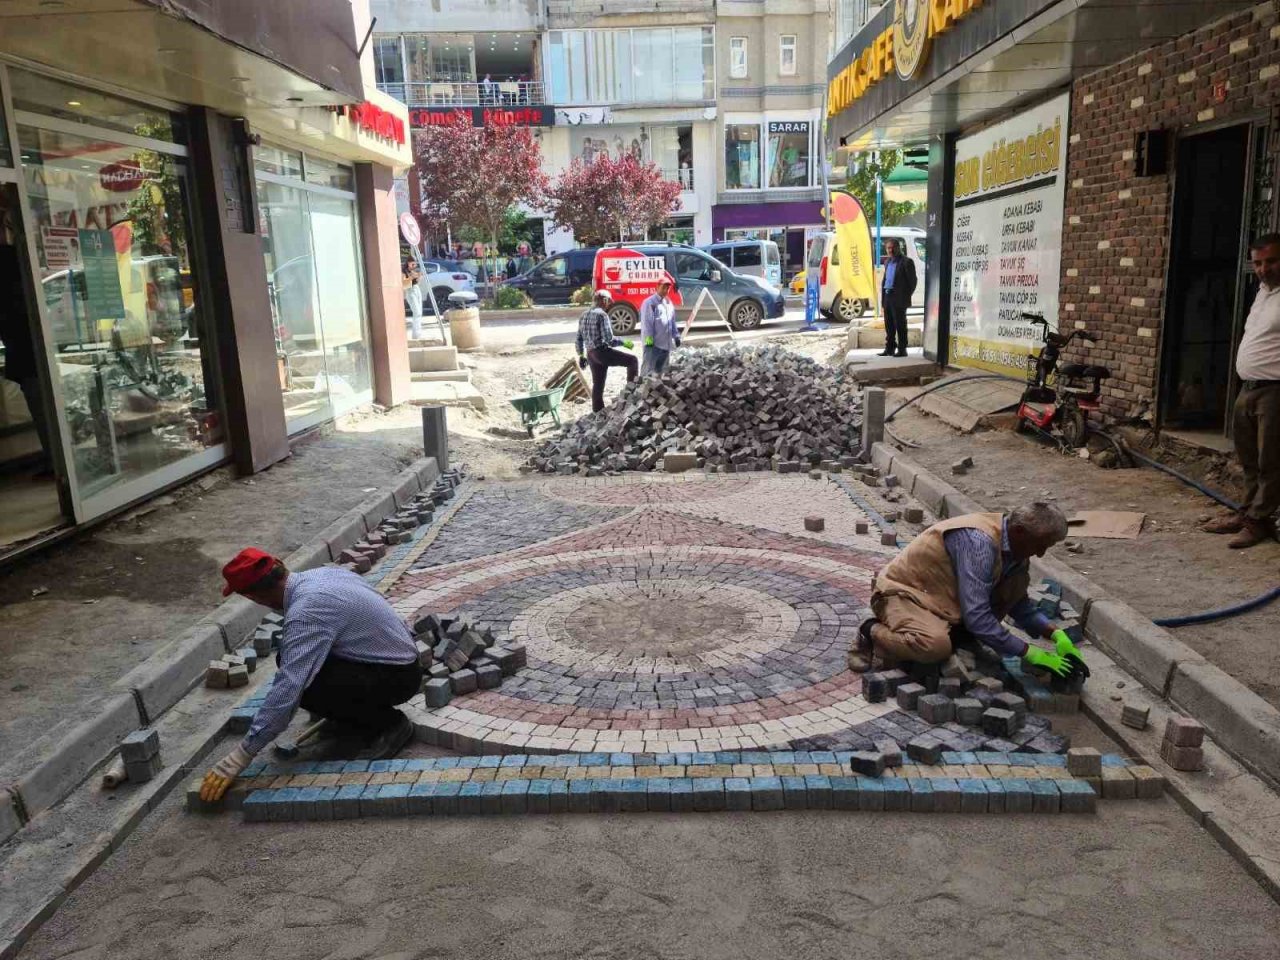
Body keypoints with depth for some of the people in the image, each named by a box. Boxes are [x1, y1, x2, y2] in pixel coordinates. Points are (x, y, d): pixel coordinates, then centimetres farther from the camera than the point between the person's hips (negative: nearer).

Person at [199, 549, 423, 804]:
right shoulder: (319, 574, 0)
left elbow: (286, 692, -30)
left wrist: (239, 757, -23)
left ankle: (389, 724, -5)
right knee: (293, 659, 5)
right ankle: (355, 719, 17)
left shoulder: (306, 613, -27)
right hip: (396, 653, 9)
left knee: (300, 686, -23)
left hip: (398, 676, -9)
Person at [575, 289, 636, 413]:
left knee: (597, 384, 14)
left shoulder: (584, 315, 13)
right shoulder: (602, 314, -12)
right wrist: (624, 343, -6)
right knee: (632, 360, 0)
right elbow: (609, 339, -18)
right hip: (602, 352, -8)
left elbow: (579, 339, 16)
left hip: (591, 354, 8)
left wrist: (581, 356, 22)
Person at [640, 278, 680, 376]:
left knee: (661, 369, 14)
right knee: (648, 368, -9)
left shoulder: (668, 302, 17)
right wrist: (648, 337, -19)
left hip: (666, 343, 8)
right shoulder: (649, 302, -8)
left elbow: (673, 321, 22)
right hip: (653, 343, -8)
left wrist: (676, 335, 17)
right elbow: (646, 322, -14)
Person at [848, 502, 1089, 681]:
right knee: (936, 646, -38)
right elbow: (976, 616, -33)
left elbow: (1018, 602, 11)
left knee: (1018, 579, -7)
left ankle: (961, 638, 2)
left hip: (944, 597, 9)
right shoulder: (980, 541, -29)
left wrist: (1056, 634, -3)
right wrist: (1028, 652, -26)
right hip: (901, 592, -8)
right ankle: (872, 633, -9)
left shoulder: (1014, 545, -2)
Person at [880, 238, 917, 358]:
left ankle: (902, 350, 2)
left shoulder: (906, 262, -7)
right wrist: (883, 296, 13)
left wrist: (906, 296, -9)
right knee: (889, 325, 11)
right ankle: (889, 349, 18)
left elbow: (912, 281, -8)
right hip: (887, 297, 8)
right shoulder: (887, 262, 17)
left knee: (900, 325, -3)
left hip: (898, 299, -8)